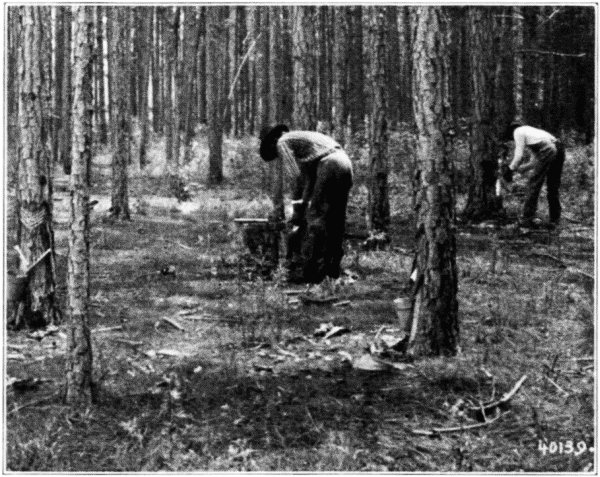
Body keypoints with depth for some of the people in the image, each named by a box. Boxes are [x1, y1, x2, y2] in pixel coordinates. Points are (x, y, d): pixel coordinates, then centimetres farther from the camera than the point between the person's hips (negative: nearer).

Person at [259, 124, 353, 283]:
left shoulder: (282, 142, 7)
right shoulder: (300, 138, 33)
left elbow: (297, 177, -2)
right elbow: (309, 177, 31)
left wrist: (297, 212, 1)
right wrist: (307, 202, 28)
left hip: (329, 165, -9)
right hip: (345, 163, 9)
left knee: (316, 218, -7)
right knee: (336, 219, 13)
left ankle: (309, 272, -9)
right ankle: (332, 269, 17)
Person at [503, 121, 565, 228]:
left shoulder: (518, 131, 14)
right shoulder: (531, 130, 36)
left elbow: (519, 156, 5)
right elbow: (535, 161, 35)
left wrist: (510, 169, 16)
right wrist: (521, 169, 36)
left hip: (547, 151, -8)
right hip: (559, 148, 8)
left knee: (533, 184, 0)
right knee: (553, 187, 15)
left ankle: (527, 219, 1)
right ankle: (555, 220, 16)